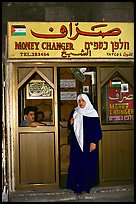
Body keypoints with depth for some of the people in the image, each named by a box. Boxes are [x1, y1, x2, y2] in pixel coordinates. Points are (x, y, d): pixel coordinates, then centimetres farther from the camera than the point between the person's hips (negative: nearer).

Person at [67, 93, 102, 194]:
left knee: (89, 163, 0)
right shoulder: (74, 112, 9)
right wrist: (71, 123, -7)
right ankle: (77, 185, 5)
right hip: (76, 142, 2)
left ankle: (87, 184, 12)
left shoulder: (93, 113, -2)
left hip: (89, 143, -2)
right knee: (77, 163, -1)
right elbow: (70, 127, 16)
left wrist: (94, 142, -12)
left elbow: (96, 129, -4)